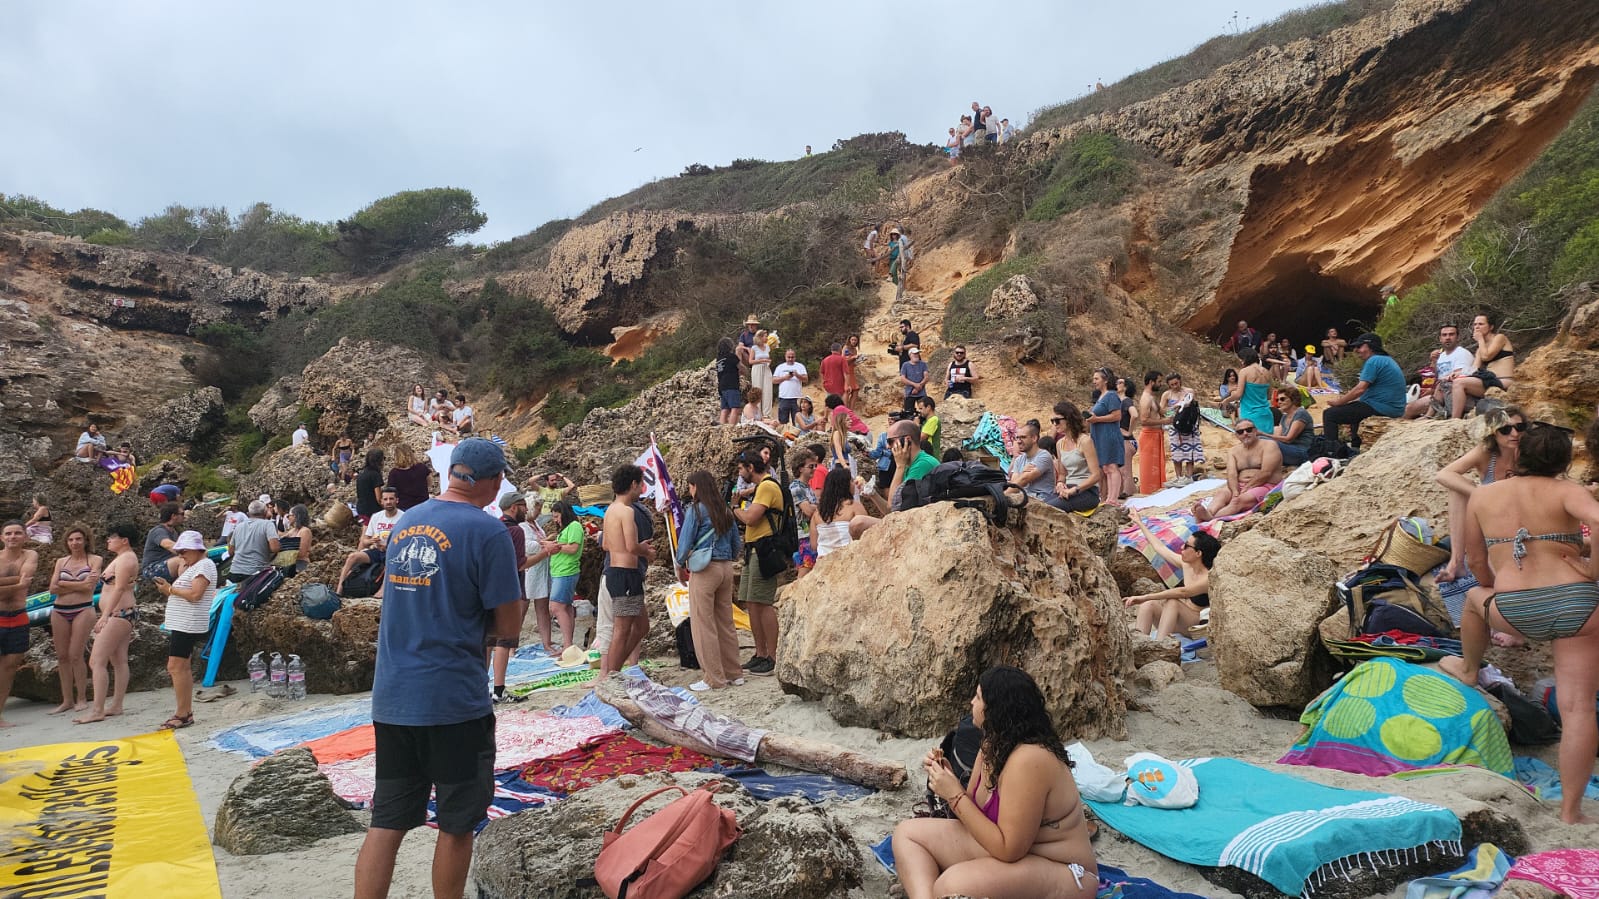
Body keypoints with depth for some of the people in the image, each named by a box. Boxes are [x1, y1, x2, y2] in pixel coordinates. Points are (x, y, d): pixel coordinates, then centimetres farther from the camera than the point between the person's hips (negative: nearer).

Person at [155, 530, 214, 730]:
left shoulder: (204, 565, -10)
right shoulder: (191, 567, 21)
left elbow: (195, 594, -20)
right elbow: (183, 594, 19)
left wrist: (170, 589, -11)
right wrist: (167, 588, 4)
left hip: (188, 624, -10)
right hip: (180, 624, 10)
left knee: (176, 667, -11)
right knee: (182, 667, 11)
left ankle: (182, 714, -9)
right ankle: (187, 712, 15)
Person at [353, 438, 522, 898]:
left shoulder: (407, 521, 8)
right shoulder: (487, 531, -13)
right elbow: (506, 625, -9)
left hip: (391, 699, 6)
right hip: (453, 702, -6)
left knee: (385, 823, 11)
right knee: (456, 825, 10)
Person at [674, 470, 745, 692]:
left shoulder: (695, 509, -8)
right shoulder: (726, 511, 10)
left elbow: (685, 541, -9)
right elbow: (737, 544, 13)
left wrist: (680, 565, 6)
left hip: (704, 570, -7)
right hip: (726, 569, 7)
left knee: (704, 625, 1)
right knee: (726, 623, 14)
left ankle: (714, 678, 3)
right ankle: (733, 673, 20)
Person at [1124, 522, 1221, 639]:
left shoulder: (1209, 578, -19)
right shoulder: (1185, 564, 3)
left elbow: (1181, 592, -32)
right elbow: (1159, 547, 15)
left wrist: (1145, 597, -39)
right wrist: (1140, 524, 23)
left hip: (1196, 628, -6)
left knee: (1173, 602, -35)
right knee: (1148, 604, -23)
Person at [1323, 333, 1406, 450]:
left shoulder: (1373, 361, -13)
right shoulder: (1387, 359, 20)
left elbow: (1361, 389, -19)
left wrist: (1339, 402, -8)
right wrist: (1345, 398, 14)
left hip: (1380, 408, -11)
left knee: (1329, 414, -11)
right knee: (1353, 406, 39)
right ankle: (1356, 448, 38)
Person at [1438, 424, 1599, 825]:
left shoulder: (1482, 495, 9)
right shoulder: (1565, 491, 1)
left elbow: (1476, 560, 16)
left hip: (1514, 612, 1)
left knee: (1476, 597, 36)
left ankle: (1468, 670, 57)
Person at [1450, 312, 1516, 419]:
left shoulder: (1500, 338, 3)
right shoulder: (1481, 346, 24)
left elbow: (1486, 356, -13)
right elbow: (1475, 368, 10)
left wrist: (1480, 339, 3)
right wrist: (1460, 374, -10)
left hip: (1502, 382, -8)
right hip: (1491, 380, 8)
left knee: (1459, 383, -25)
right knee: (1453, 386, -6)